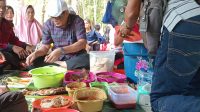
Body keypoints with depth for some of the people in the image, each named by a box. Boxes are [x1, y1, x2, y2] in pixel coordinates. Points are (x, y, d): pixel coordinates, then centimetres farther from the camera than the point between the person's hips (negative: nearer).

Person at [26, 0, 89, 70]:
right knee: (33, 62, -19)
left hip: (76, 57, -2)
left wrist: (61, 50, -34)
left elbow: (82, 43, -22)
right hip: (58, 58, 2)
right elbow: (45, 46, 1)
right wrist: (35, 53, -22)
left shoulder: (77, 21, -12)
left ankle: (56, 65, -24)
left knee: (88, 59, -36)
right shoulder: (48, 24, -2)